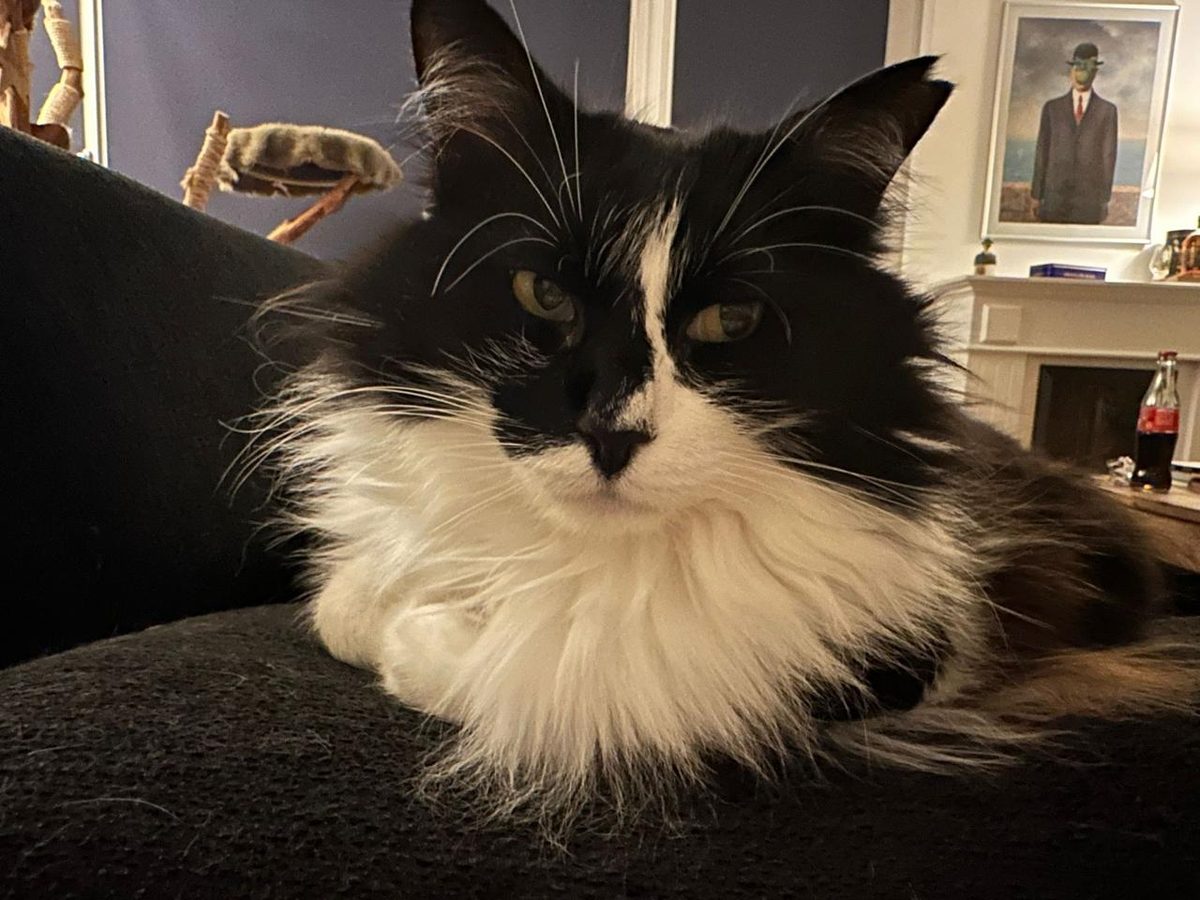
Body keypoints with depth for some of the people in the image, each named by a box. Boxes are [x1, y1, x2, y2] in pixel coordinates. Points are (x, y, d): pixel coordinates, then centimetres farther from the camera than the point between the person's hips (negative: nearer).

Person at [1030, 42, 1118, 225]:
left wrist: (1105, 198, 0)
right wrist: (1037, 195, 2)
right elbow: (1042, 152, 7)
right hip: (1054, 195, 1)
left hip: (1089, 198, 0)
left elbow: (1108, 155, 5)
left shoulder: (1107, 110, 8)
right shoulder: (1052, 107, 11)